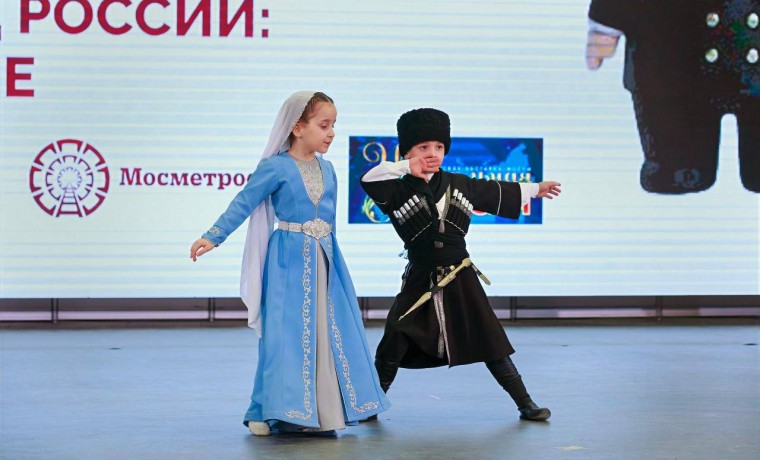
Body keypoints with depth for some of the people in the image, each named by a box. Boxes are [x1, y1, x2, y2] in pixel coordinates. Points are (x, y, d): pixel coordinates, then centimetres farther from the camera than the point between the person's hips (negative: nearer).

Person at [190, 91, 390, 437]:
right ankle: (277, 410, 1)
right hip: (289, 261, -6)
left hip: (325, 262, 6)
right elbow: (243, 204, -11)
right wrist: (213, 237, -17)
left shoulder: (327, 169, 10)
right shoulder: (276, 167, -9)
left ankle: (326, 410, 13)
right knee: (286, 334, -7)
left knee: (332, 333, 5)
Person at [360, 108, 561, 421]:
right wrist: (407, 168, -19)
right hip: (420, 282, -2)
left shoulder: (460, 185, 8)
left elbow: (496, 192, 24)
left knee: (491, 342, 2)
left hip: (460, 279, 2)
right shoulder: (400, 191, -4)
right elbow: (369, 180, -22)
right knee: (393, 345, -6)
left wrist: (535, 189, 34)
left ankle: (525, 403, 8)